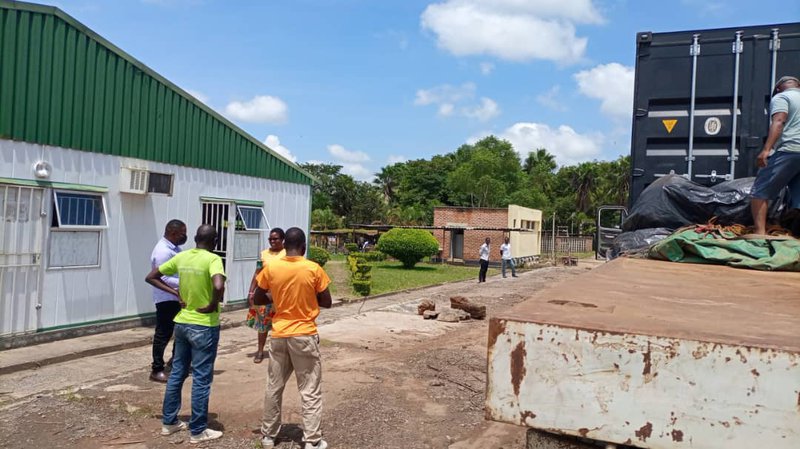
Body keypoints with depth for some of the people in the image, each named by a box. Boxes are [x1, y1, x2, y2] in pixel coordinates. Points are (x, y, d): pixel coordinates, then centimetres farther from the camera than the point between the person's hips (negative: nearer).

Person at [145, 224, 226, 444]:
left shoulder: (181, 257, 2)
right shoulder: (213, 259, -17)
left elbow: (151, 277, 10)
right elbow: (219, 286, -35)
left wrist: (175, 292, 6)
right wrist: (213, 305, -17)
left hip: (182, 323, 7)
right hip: (204, 326, -6)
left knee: (177, 373, 18)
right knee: (201, 379, 3)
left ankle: (169, 422, 29)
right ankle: (198, 431, 13)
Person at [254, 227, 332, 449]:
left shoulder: (271, 268, -4)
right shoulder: (314, 269, -11)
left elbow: (257, 299, 5)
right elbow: (326, 302, -3)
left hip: (279, 335, 3)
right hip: (305, 336, -3)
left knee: (274, 387, 16)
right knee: (310, 391, 5)